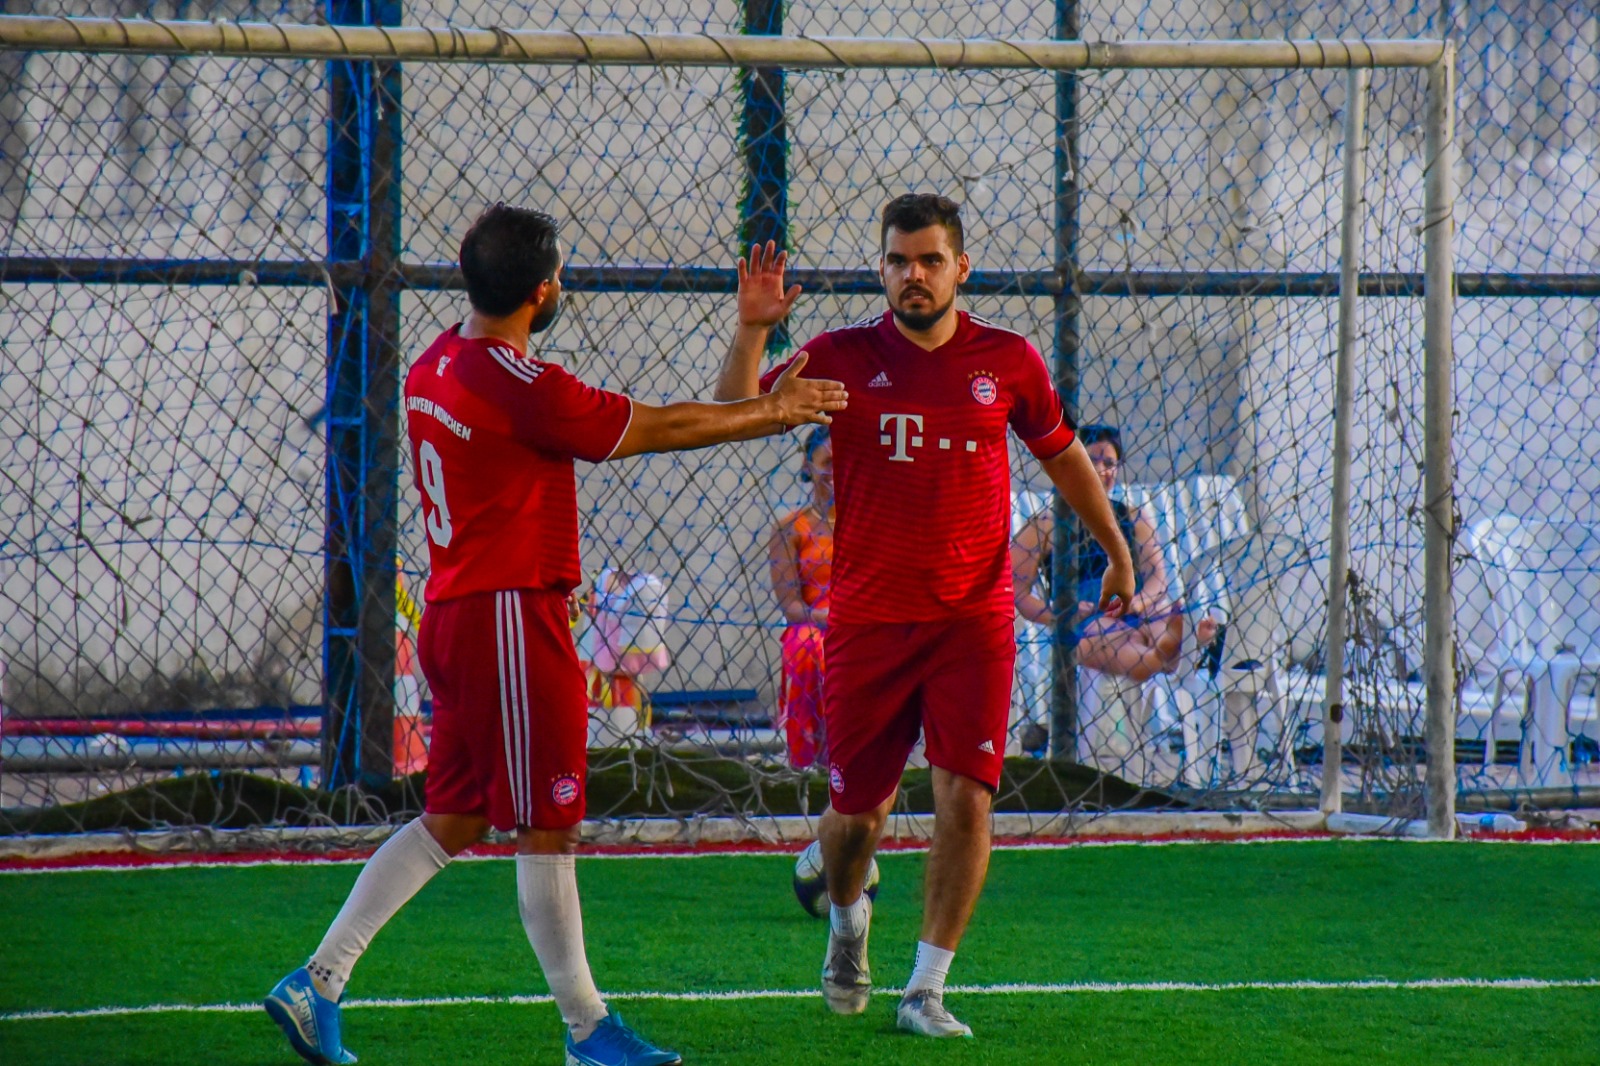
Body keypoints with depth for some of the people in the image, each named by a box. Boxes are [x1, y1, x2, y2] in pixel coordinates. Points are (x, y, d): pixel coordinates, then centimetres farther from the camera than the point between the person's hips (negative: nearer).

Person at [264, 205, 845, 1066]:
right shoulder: (521, 387, -18)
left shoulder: (434, 369, 9)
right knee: (546, 830, -1)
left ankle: (317, 981, 7)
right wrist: (773, 413, 3)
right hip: (511, 617, -9)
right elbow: (661, 428, -10)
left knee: (450, 820, 12)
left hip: (454, 610, 9)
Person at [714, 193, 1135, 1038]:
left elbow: (1062, 454, 18)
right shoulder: (843, 357, -2)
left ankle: (926, 992, -2)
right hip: (867, 618, 0)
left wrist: (1116, 550, 24)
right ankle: (847, 919, 40)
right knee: (856, 810, 6)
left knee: (966, 799, -12)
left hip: (973, 619, 0)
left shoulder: (1007, 361, 2)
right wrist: (751, 335, -28)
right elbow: (737, 416, -11)